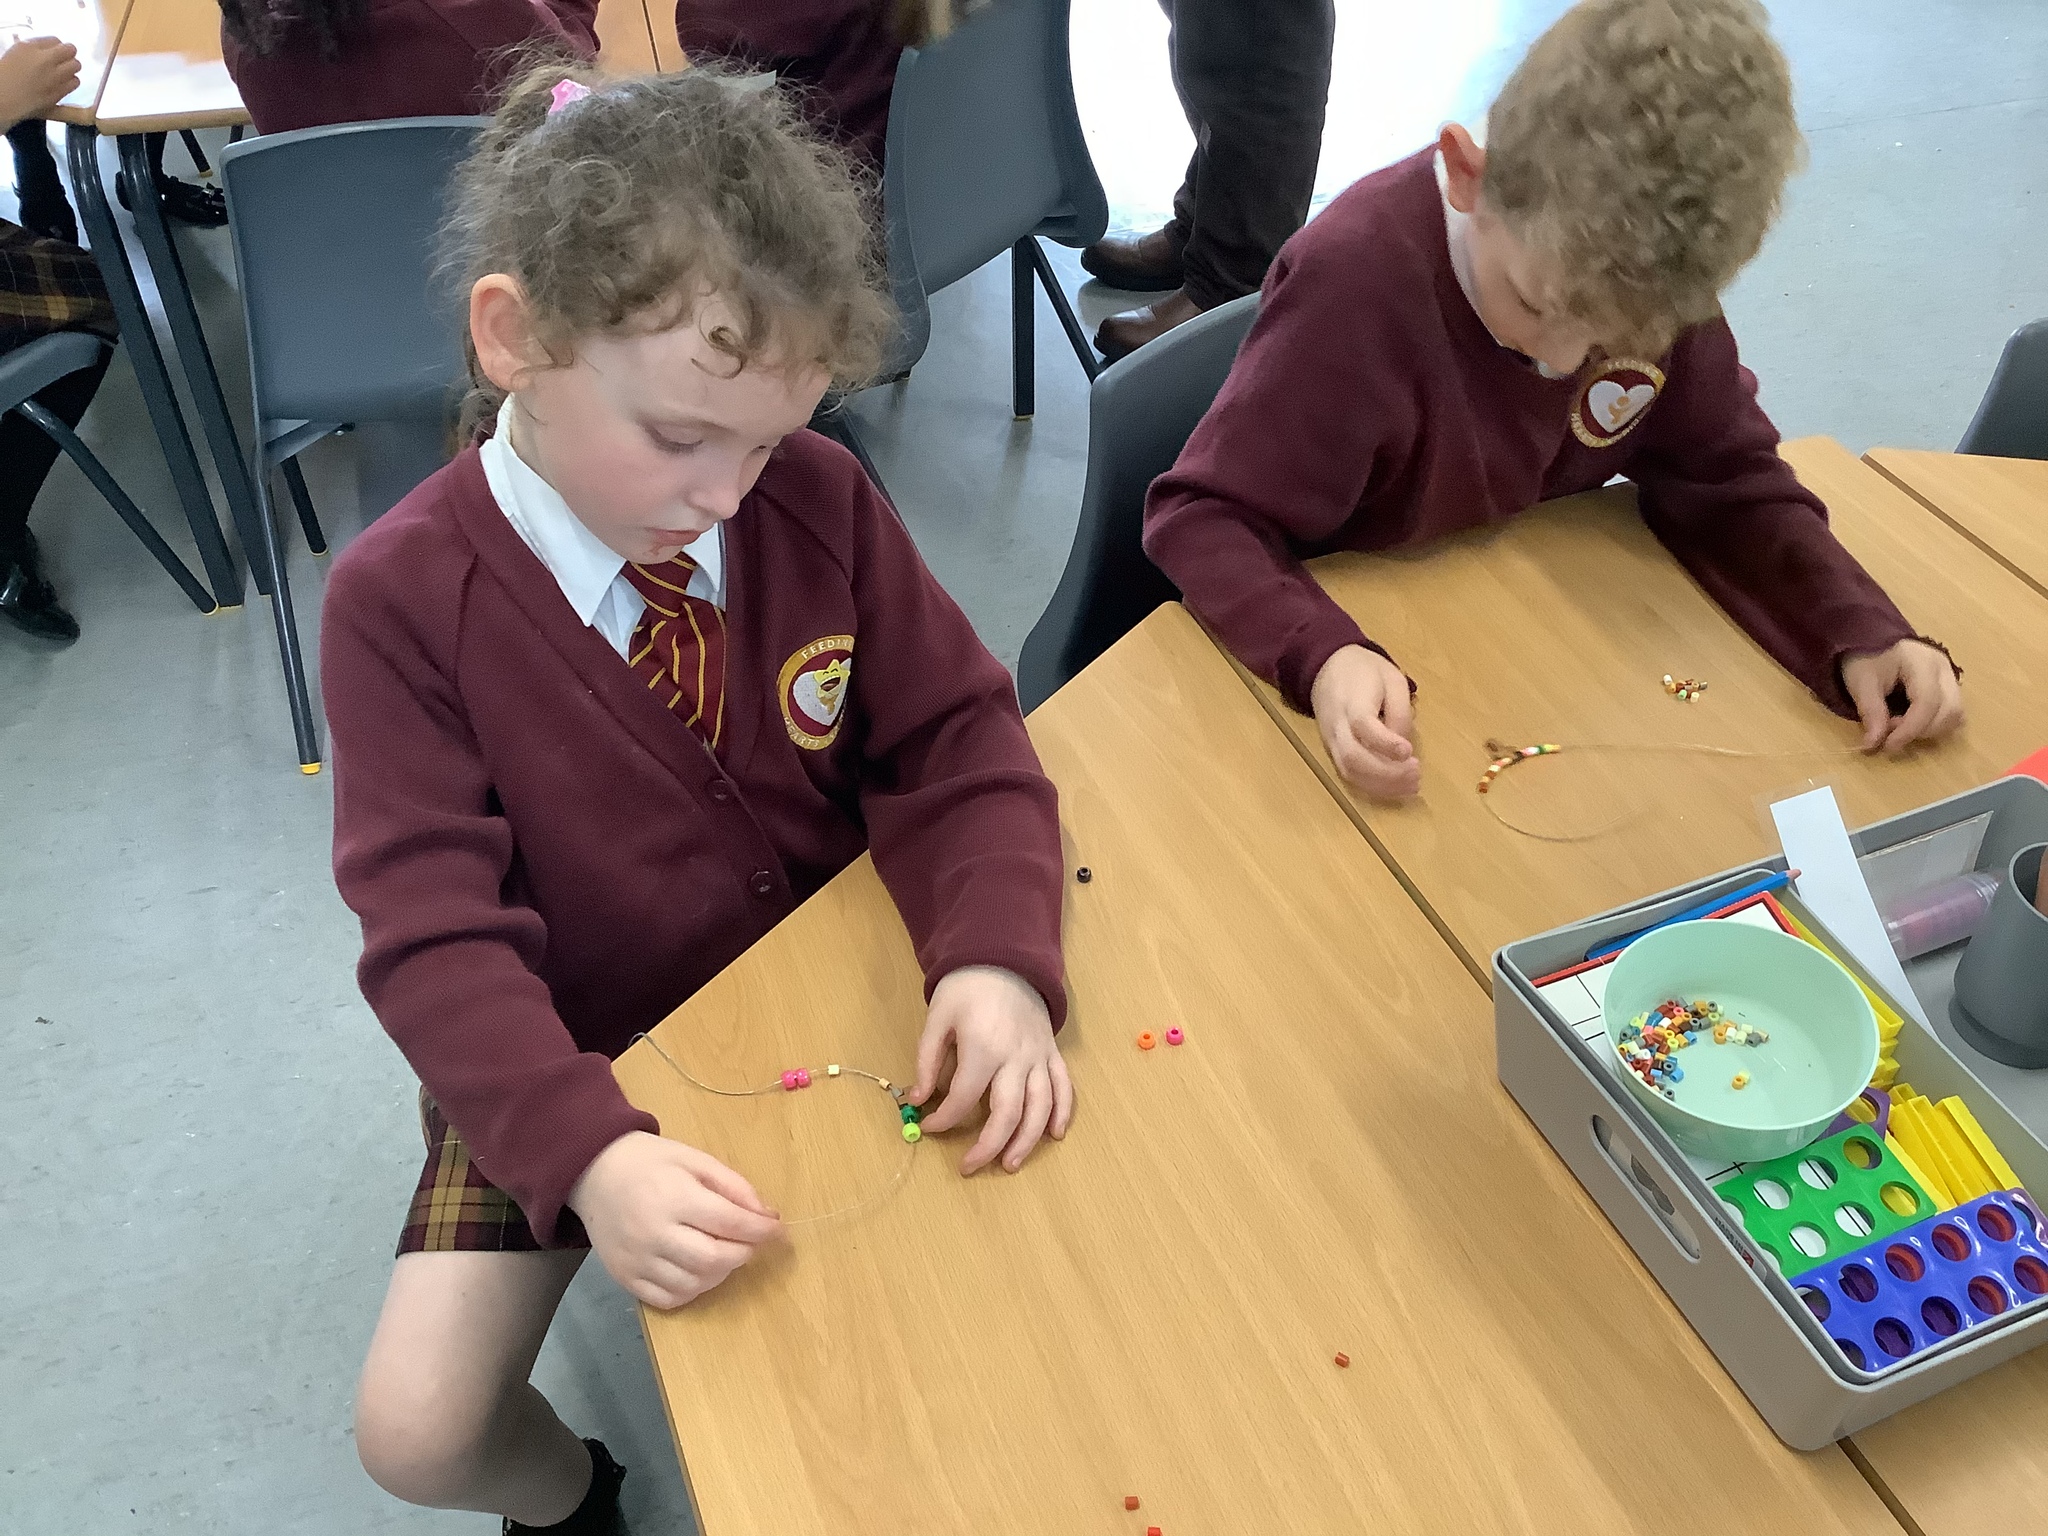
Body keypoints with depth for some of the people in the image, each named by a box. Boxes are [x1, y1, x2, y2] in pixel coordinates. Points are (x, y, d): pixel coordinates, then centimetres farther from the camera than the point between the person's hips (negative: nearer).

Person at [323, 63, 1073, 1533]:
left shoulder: (818, 498, -13)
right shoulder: (402, 597, -20)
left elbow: (961, 740, -10)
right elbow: (436, 938, -21)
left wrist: (997, 963, -30)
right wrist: (588, 1154, -38)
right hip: (578, 1066, -2)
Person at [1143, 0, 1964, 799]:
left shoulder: (1651, 270, -15)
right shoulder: (1360, 278, -29)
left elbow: (1721, 478, -5)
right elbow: (1204, 517, -26)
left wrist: (1860, 633, -20)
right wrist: (1323, 656, -45)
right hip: (1360, 647, -5)